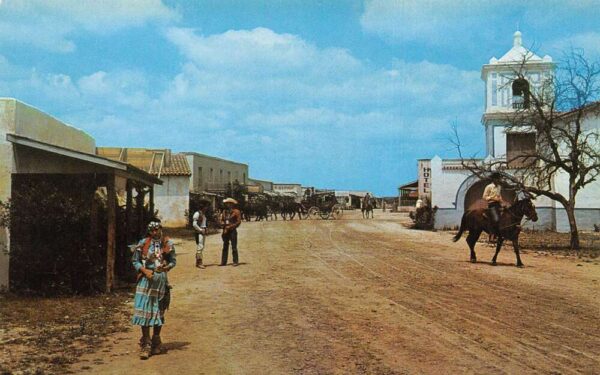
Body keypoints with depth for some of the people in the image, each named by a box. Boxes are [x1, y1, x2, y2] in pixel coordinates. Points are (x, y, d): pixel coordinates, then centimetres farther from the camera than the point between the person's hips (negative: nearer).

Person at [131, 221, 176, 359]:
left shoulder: (168, 244, 2)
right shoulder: (143, 243, 0)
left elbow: (173, 261, 7)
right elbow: (135, 261, 3)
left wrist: (166, 268, -13)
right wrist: (144, 270, -12)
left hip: (161, 279, 1)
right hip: (146, 279, -1)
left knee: (159, 311, 9)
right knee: (144, 310, -6)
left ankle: (156, 343, 23)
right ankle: (145, 344, 1)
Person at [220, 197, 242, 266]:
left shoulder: (236, 212, -6)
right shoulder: (224, 211, 13)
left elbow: (238, 221, -10)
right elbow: (222, 220, 18)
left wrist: (230, 226, -14)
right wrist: (223, 224, -5)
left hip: (232, 231, -6)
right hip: (225, 231, 6)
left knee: (234, 247, -4)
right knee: (225, 247, 8)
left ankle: (235, 261, 1)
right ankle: (223, 262, 12)